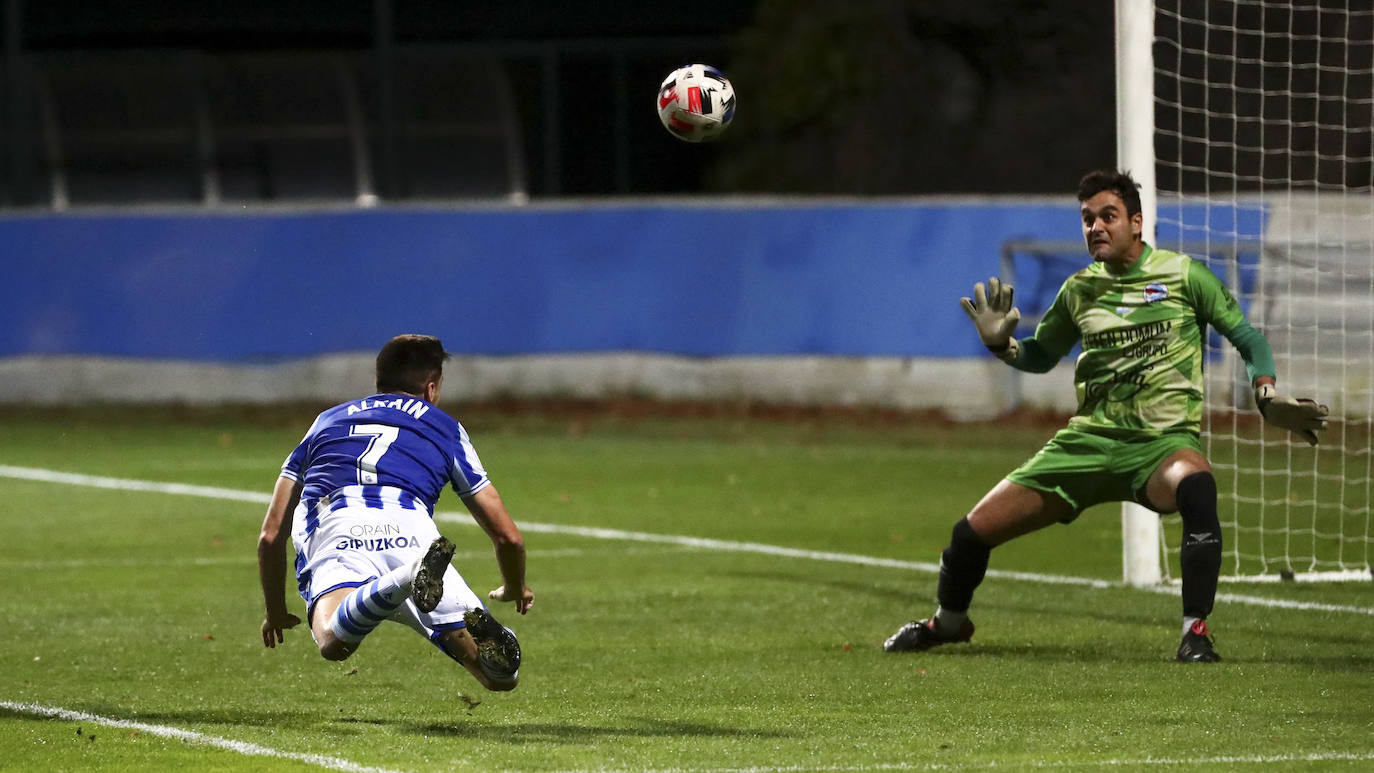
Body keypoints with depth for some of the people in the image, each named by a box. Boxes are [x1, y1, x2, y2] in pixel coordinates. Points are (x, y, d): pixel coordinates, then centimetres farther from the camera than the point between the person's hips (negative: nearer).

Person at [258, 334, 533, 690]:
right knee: (501, 674, -5)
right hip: (411, 532, 0)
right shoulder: (445, 427, 32)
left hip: (331, 530, 0)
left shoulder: (327, 421, 36)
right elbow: (507, 536, 33)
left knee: (333, 642, -29)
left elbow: (271, 535, 32)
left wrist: (276, 611, 47)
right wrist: (516, 590, 55)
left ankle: (409, 581, -55)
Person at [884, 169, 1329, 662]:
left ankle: (1196, 631, -33)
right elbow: (1041, 355, 25)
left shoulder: (1182, 275, -1)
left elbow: (1247, 337, 4)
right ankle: (948, 621, 32)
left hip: (1162, 440, -4)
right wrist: (1001, 344, 4)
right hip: (1088, 439, 4)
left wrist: (1267, 397, -13)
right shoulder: (1079, 290, 10)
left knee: (1196, 486, -42)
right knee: (973, 532, -1)